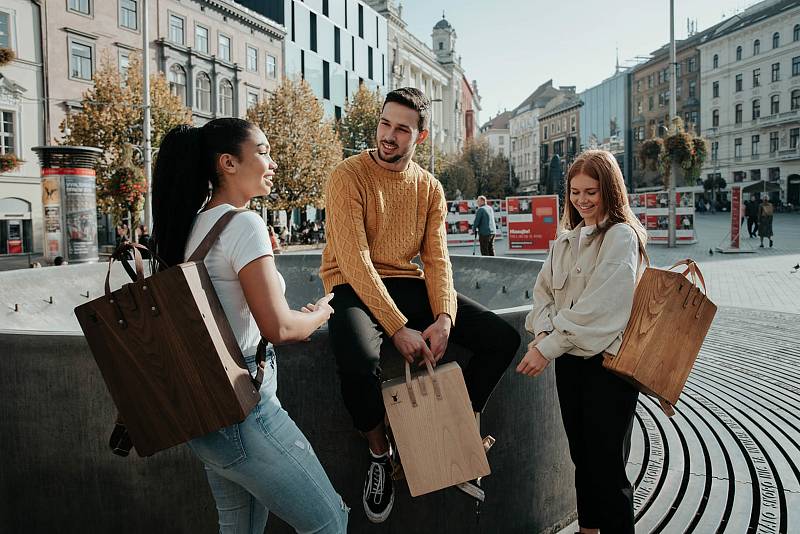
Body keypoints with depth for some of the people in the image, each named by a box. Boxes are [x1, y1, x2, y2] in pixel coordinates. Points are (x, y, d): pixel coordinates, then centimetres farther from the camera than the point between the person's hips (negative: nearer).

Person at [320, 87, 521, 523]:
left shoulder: (430, 188, 8)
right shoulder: (348, 176, -10)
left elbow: (437, 260, 1)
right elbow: (355, 261, -19)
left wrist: (444, 318, -18)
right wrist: (398, 328, -26)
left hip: (408, 284, 6)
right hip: (355, 288, -5)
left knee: (503, 339, -7)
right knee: (357, 361, -38)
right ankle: (379, 453, -4)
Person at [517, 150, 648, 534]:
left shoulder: (621, 236, -11)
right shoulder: (567, 237, 12)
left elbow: (599, 305, -19)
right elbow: (544, 288, 9)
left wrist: (548, 348, -20)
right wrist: (543, 331, -10)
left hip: (607, 361, -7)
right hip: (569, 359, 7)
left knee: (606, 464, 0)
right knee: (581, 456, 18)